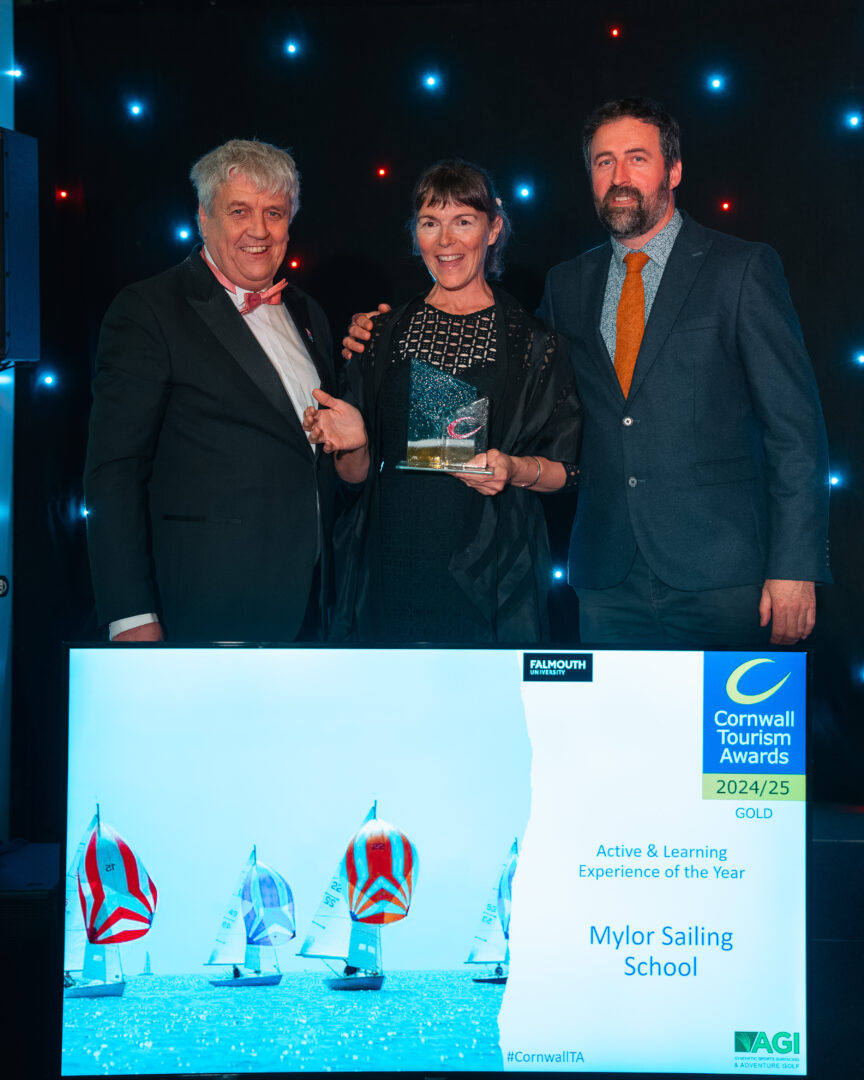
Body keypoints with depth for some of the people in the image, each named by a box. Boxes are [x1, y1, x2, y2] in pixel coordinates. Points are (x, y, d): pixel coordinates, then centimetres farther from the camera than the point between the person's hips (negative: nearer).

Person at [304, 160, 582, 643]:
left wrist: (516, 470, -18)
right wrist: (352, 444, -11)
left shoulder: (531, 341, 2)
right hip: (390, 571, 2)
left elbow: (566, 469, 2)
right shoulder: (383, 333, 9)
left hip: (488, 579, -2)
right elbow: (358, 472, 10)